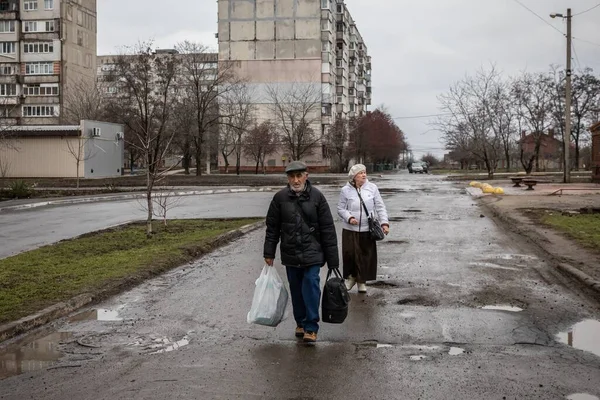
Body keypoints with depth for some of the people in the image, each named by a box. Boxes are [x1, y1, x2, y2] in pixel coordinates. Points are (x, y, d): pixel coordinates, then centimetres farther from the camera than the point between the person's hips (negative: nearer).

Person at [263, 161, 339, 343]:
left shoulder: (316, 197, -7)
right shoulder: (280, 198, -2)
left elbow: (328, 229, -5)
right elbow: (272, 227, 5)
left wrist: (332, 259, -5)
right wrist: (269, 253, 3)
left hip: (312, 253, -2)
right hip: (290, 254, 2)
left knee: (311, 287, -9)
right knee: (296, 290, 12)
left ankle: (311, 328, 1)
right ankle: (301, 323, 28)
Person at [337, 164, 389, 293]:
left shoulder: (372, 188, -1)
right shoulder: (346, 190, -3)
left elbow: (380, 207, 2)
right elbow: (341, 209, 2)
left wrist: (384, 222, -8)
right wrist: (349, 217, -16)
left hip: (367, 229, 1)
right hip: (350, 229, -1)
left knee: (366, 256, 6)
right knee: (350, 254, 2)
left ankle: (362, 281, 23)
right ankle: (351, 277, 26)